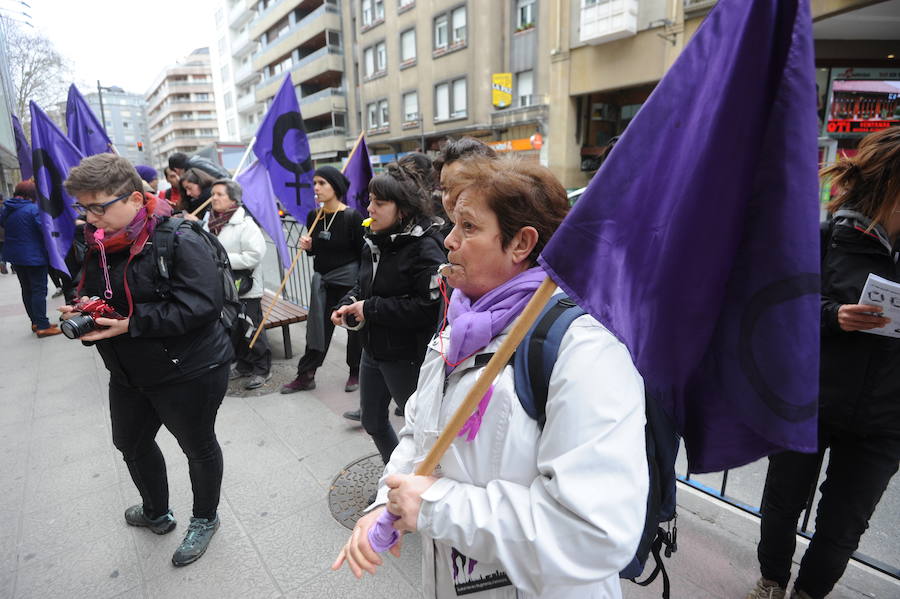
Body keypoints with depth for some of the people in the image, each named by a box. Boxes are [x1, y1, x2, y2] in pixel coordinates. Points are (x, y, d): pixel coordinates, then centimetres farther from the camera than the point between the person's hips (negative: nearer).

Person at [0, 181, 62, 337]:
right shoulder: (33, 209, -17)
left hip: (15, 256, 8)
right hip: (34, 257, -7)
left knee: (26, 290, 15)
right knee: (39, 290, -5)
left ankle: (36, 322, 22)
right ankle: (43, 326, -5)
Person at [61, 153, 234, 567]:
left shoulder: (180, 241, -23)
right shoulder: (97, 242, 2)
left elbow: (201, 305, -31)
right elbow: (91, 292, 17)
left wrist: (132, 323, -29)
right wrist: (79, 311, -6)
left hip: (188, 373, -9)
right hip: (128, 374, 9)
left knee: (198, 447, 13)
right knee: (130, 442, 26)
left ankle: (205, 519, 40)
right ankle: (156, 513, 54)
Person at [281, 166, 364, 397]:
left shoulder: (352, 217, -13)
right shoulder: (313, 216, 3)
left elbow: (363, 253, -10)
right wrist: (307, 246, -8)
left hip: (349, 278, -5)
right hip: (322, 278, 5)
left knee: (354, 326, 9)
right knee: (317, 326, 10)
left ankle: (356, 373, 27)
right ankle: (305, 376, 20)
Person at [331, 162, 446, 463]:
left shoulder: (424, 248, -21)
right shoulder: (375, 241, 4)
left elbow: (429, 307, -29)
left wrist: (370, 309, -23)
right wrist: (348, 304, -4)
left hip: (405, 357, -9)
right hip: (372, 349, 9)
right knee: (373, 421, 22)